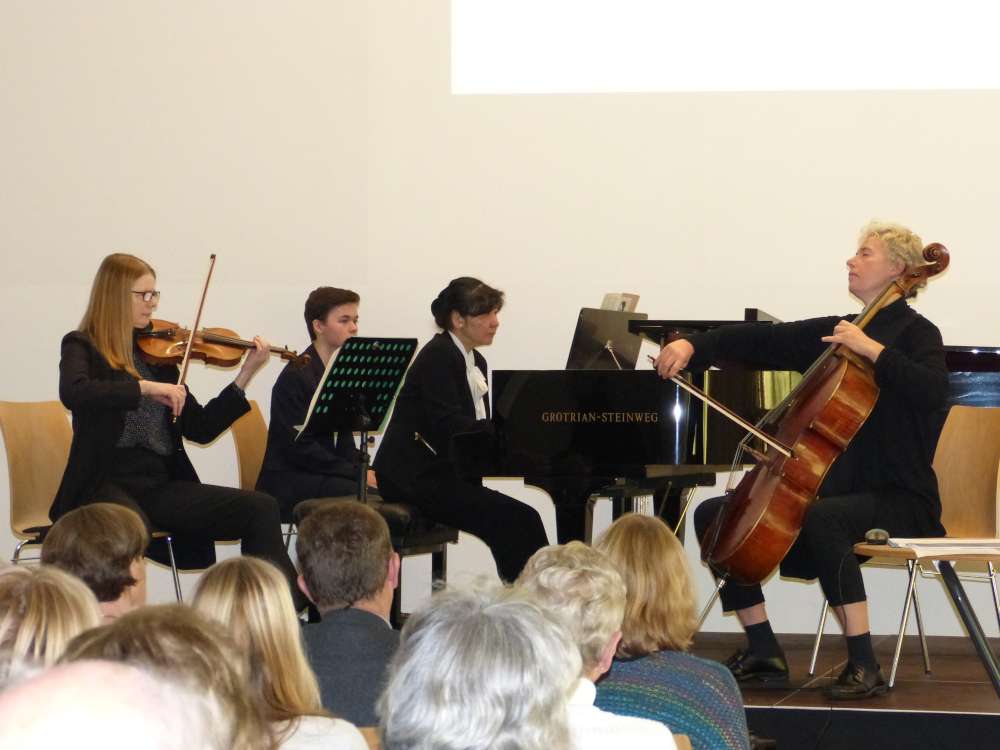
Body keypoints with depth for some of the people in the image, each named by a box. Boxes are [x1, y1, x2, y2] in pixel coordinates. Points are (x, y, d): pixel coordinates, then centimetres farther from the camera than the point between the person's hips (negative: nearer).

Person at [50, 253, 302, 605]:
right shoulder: (82, 346, 2)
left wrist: (245, 375, 4)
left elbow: (200, 428, 12)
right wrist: (145, 387, -26)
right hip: (106, 484, -5)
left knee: (261, 508, -11)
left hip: (161, 484, 6)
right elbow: (73, 392, -22)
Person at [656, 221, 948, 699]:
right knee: (713, 515, 2)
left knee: (820, 518, -39)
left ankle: (863, 665, -34)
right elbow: (760, 342, 10)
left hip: (899, 498, -8)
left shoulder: (915, 334, -5)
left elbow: (932, 391, -26)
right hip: (834, 488, 8)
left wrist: (872, 349, -26)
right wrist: (693, 345, -4)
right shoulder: (834, 331, 15)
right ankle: (763, 652, 4)